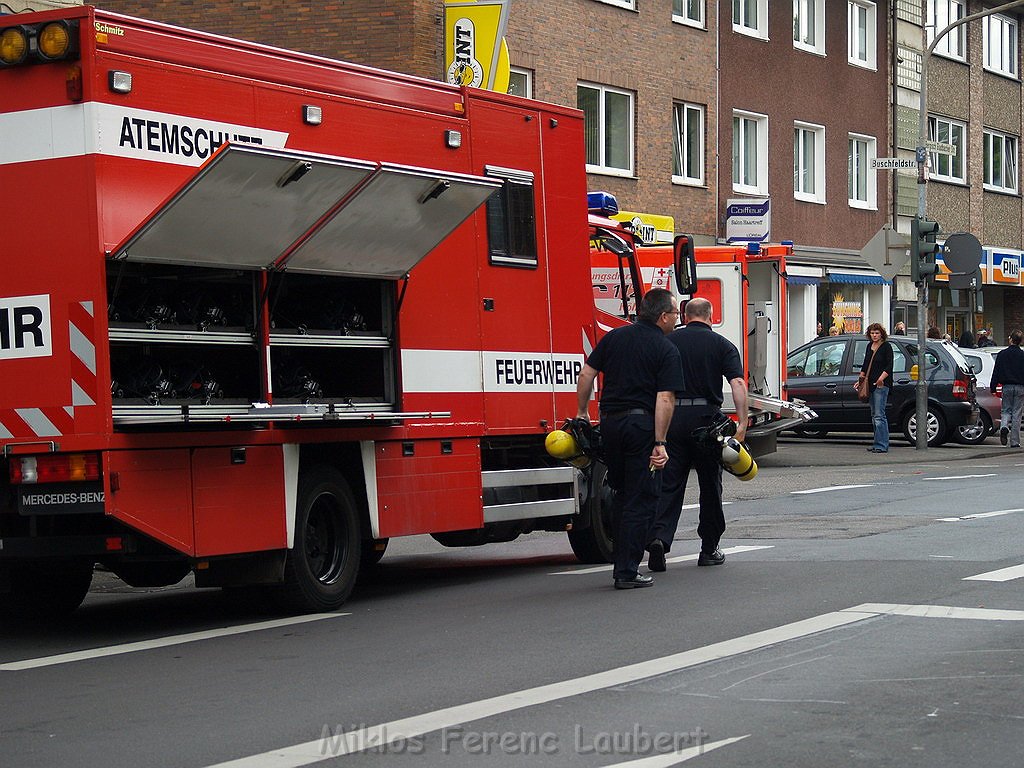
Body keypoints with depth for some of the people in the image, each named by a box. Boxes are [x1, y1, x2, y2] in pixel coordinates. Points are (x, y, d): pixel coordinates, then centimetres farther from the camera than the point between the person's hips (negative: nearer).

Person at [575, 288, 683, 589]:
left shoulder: (614, 337, 9)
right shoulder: (666, 350, -6)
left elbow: (586, 374, 7)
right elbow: (665, 399, -14)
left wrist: (582, 412, 16)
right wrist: (660, 443, -14)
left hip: (610, 422, 6)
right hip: (642, 423, -6)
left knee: (622, 495, 19)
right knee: (641, 500, 1)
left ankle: (622, 561, 24)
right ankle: (626, 572, -2)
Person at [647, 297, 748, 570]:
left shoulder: (668, 341, 7)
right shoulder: (722, 345, 3)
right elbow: (738, 383, -10)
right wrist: (742, 423, -13)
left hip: (672, 416, 1)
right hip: (707, 417, -1)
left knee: (669, 484, 2)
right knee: (710, 484, 11)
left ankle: (658, 536, -18)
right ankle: (709, 549, 17)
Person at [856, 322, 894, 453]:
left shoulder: (886, 346, -5)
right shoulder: (869, 346, 16)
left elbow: (889, 366, -10)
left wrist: (881, 378, -22)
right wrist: (860, 380, 20)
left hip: (881, 385, -8)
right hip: (870, 384, 8)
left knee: (879, 415, -12)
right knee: (874, 415, 10)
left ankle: (882, 445, -13)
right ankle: (878, 443, 14)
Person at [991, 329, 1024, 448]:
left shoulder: (1002, 354, 0)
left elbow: (996, 372, 3)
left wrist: (993, 388, 8)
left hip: (1007, 386, 1)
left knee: (1006, 410, 13)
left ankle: (1004, 426, -19)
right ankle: (1014, 442, 4)